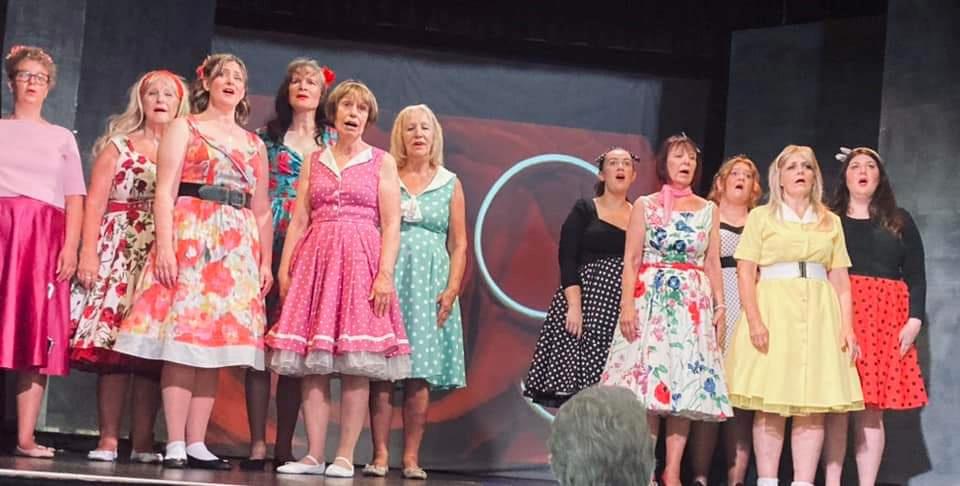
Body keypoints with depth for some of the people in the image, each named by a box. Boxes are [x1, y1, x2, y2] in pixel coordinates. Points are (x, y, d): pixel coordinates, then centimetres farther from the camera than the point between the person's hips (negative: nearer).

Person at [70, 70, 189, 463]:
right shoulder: (117, 146, 12)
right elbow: (95, 201, 4)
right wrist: (88, 251, -8)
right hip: (119, 251, -1)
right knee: (111, 343, -9)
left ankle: (143, 442, 0)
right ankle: (108, 439, -6)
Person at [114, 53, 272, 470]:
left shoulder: (254, 145, 21)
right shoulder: (184, 128, 8)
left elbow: (262, 210, 19)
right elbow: (165, 191, -2)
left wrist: (266, 261, 9)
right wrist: (164, 245, -15)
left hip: (238, 245, 5)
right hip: (190, 236, -5)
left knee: (216, 341, 1)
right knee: (183, 339, -11)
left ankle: (196, 443, 2)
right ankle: (175, 444, -12)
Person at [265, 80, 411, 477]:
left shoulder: (381, 162, 8)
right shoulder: (314, 161, 16)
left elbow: (391, 224, 0)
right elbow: (298, 220, 13)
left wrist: (385, 273, -11)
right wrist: (283, 268, 3)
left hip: (360, 261, -3)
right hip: (315, 260, 3)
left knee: (356, 365, -7)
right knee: (312, 363, -2)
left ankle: (345, 456, -4)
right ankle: (313, 455, 1)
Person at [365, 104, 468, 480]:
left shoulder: (450, 183, 12)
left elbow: (459, 243, 9)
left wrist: (452, 289, -2)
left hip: (429, 280, 1)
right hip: (387, 277, -1)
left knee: (421, 373, -3)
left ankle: (411, 457, -1)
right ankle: (380, 455, -5)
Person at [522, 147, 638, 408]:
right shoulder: (584, 210, 6)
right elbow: (567, 260, -2)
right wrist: (574, 306, -14)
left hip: (624, 310, 2)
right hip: (586, 300, -2)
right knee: (576, 378, -10)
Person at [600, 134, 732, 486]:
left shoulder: (708, 210, 11)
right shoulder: (645, 205, 5)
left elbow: (713, 264, 12)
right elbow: (631, 259, 1)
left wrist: (720, 306, 3)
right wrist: (627, 304, -10)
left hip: (694, 305, 2)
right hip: (651, 300, -2)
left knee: (687, 384, -2)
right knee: (647, 381, -8)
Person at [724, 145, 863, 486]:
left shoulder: (830, 222, 16)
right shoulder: (761, 217, 8)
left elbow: (841, 280, 13)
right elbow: (745, 273, 0)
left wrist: (847, 326, 2)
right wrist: (754, 320, -13)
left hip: (818, 315, 3)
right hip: (773, 310, -3)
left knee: (814, 405, -2)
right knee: (770, 403, -6)